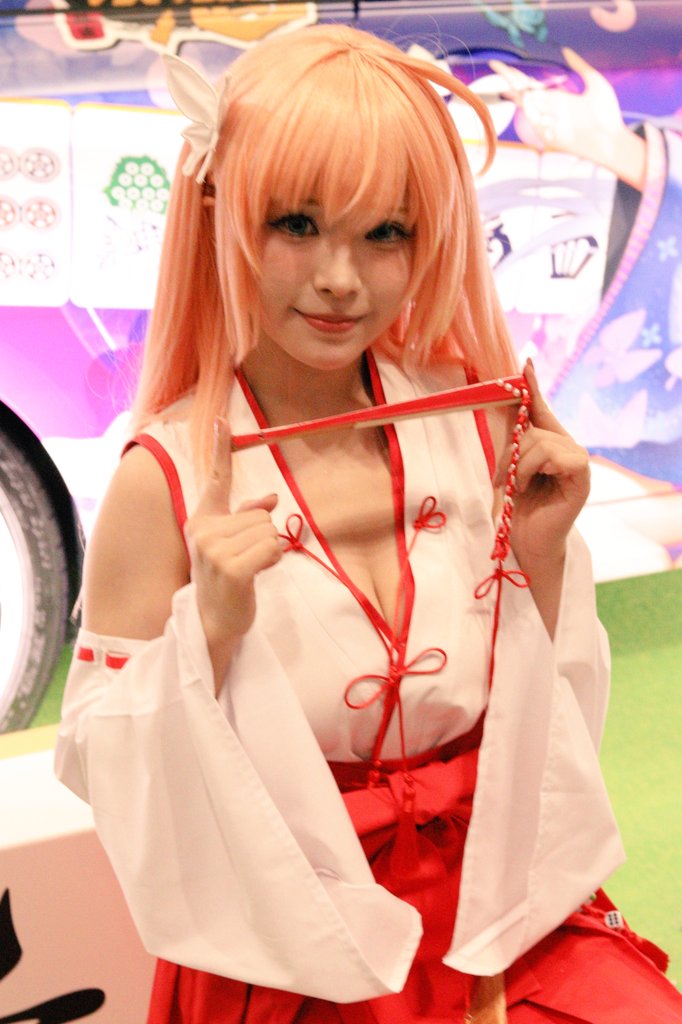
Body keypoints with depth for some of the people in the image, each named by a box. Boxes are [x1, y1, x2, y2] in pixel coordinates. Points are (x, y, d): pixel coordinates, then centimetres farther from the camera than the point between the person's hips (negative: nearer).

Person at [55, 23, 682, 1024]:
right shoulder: (163, 482, -12)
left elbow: (550, 716, 7)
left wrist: (543, 557, -8)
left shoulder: (476, 429, -2)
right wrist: (211, 630, -22)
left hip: (502, 905, 3)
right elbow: (119, 781, -8)